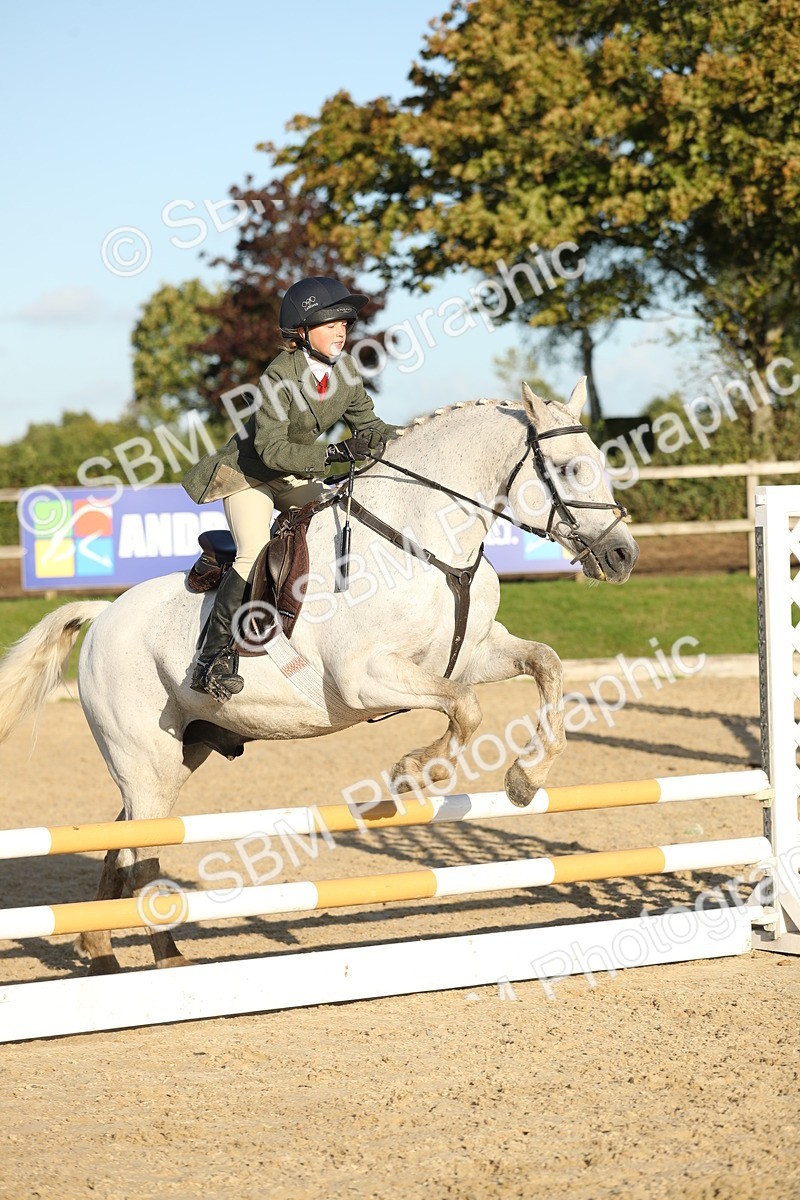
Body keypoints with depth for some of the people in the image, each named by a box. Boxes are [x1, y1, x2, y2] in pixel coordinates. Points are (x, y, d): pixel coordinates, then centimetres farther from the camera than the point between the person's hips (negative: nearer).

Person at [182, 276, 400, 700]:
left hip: (297, 477, 7)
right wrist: (335, 453, -38)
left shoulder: (345, 369, -7)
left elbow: (368, 425, 3)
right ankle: (213, 658, -22)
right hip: (249, 473, -7)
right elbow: (272, 450, -31)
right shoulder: (280, 376, -27)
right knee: (255, 555, -25)